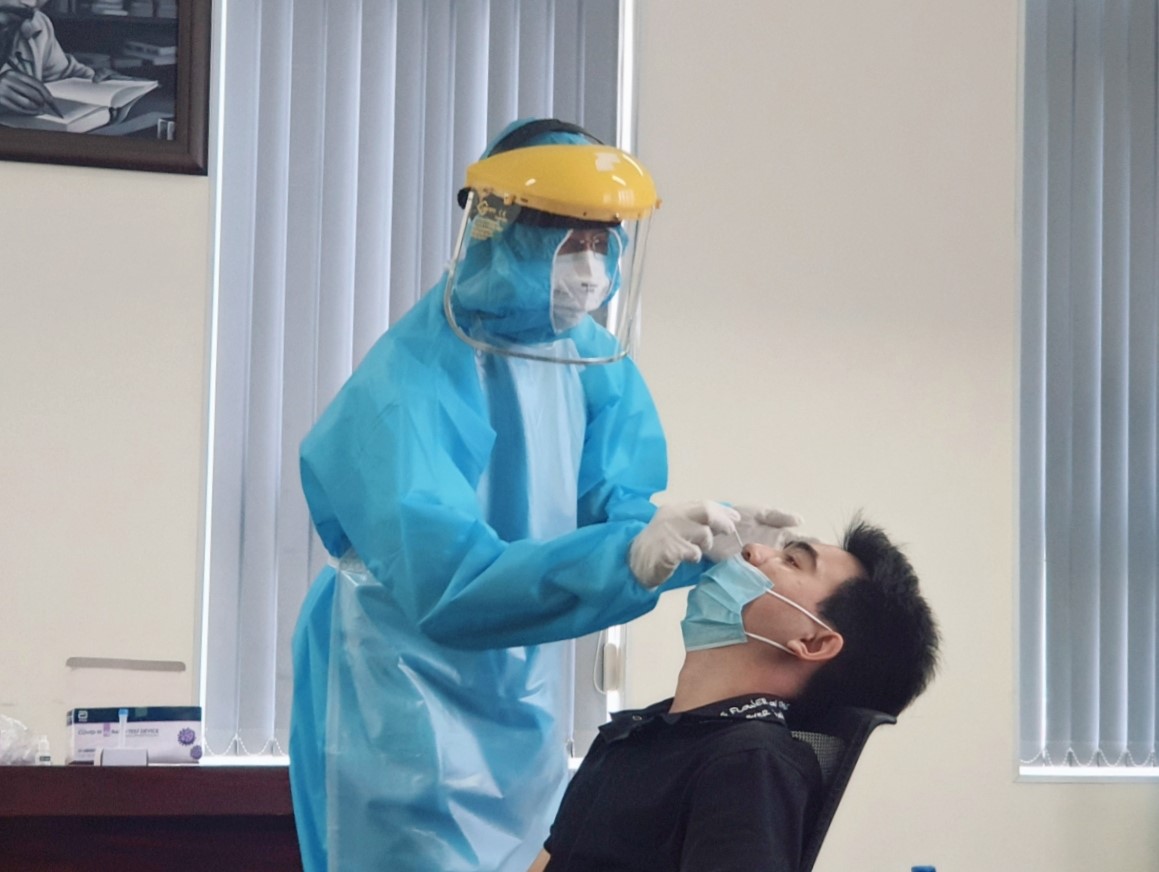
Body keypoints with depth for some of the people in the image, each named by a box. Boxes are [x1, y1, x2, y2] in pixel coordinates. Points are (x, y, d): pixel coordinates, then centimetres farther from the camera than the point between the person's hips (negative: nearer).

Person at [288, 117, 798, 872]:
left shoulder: (591, 357, -2)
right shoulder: (407, 389, -26)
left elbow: (620, 507, -5)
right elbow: (445, 584, -35)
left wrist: (711, 535, -27)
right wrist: (626, 556, -46)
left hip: (524, 705, 7)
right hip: (409, 716, -7)